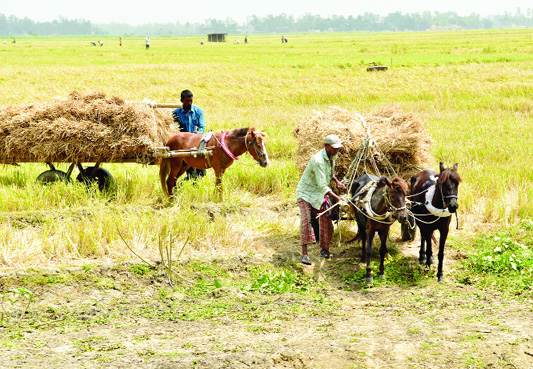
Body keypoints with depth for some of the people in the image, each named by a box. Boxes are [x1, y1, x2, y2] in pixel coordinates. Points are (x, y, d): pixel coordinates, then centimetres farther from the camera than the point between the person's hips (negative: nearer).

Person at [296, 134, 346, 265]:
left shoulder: (331, 158, 0)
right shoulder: (318, 161, -29)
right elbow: (323, 186, -33)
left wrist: (337, 181, 7)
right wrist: (336, 198, -39)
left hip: (320, 195, 8)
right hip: (306, 193, -8)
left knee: (326, 220, 8)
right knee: (306, 220, -21)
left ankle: (324, 249, 24)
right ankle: (304, 254, -23)